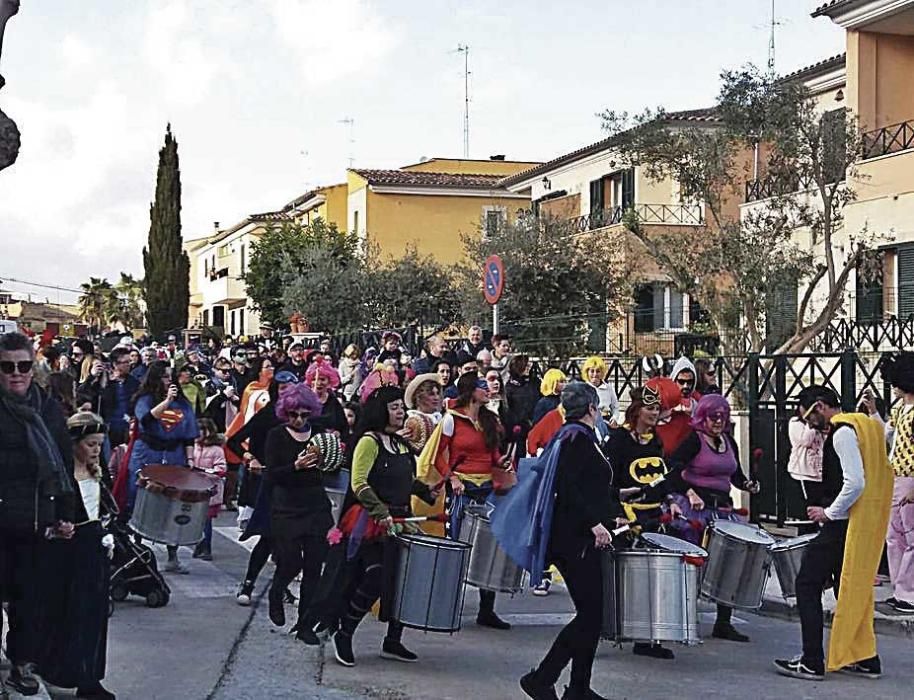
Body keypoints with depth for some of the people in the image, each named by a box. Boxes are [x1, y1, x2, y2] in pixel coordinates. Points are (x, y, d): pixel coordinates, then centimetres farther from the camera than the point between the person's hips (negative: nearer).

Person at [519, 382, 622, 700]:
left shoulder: (574, 436, 18)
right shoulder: (578, 437, -13)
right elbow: (567, 489, -23)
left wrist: (612, 515, 35)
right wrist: (595, 523, -25)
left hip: (580, 537, 10)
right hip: (576, 539, -10)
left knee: (591, 614, 12)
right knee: (590, 615, -10)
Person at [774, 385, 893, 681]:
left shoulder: (842, 432, -15)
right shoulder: (868, 425, 14)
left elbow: (855, 482, -23)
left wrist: (829, 512, -14)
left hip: (843, 524, -10)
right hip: (868, 524, 10)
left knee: (807, 585, -4)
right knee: (854, 588, 17)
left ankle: (812, 662, -5)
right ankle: (864, 658, 20)